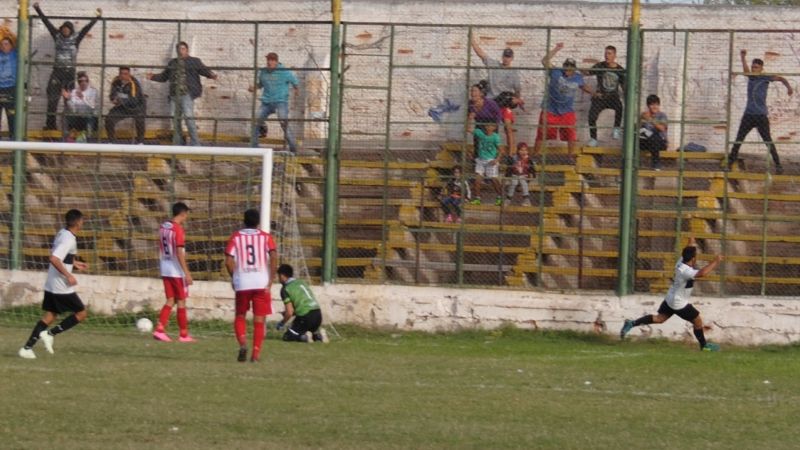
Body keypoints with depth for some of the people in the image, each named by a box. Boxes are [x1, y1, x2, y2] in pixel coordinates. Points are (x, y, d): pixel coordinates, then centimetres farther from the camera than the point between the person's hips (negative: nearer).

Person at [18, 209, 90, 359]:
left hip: (51, 285, 9)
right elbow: (54, 259, -29)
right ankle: (50, 334, -3)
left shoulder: (62, 233, 9)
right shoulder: (69, 240, -20)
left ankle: (27, 348, 5)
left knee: (50, 316, 12)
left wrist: (74, 263, 23)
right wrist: (68, 276, -22)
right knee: (81, 314, 4)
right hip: (62, 287, -9)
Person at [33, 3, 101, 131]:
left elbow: (87, 28, -4)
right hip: (57, 71, 2)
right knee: (52, 97, -3)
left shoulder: (76, 39, 2)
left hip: (70, 71, -2)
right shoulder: (57, 36, 6)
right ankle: (50, 123, -2)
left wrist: (97, 17, -12)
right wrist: (38, 10, 8)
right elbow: (47, 23, 7)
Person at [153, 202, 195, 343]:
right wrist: (187, 273, -19)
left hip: (165, 271, 7)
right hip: (177, 271, -7)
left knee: (170, 301, 9)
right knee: (181, 302, 3)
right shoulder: (178, 229, -15)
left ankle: (160, 330, -5)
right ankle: (184, 335, 9)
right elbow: (180, 253, -20)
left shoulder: (163, 227, 8)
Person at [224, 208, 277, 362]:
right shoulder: (266, 237, 5)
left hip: (242, 284, 0)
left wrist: (235, 278, 10)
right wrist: (270, 281, -6)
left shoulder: (236, 237, 5)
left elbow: (229, 262, -5)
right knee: (259, 320, 6)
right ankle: (256, 354, 0)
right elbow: (274, 258, -9)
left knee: (240, 316, 16)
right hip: (261, 283, 0)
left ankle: (242, 344, -9)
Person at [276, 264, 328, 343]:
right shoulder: (302, 282, 18)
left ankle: (304, 337, -14)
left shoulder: (285, 289, -4)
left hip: (305, 318, -7)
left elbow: (289, 312, -8)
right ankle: (318, 335, 4)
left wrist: (282, 323, 10)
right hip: (318, 315, 7)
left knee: (287, 337, 8)